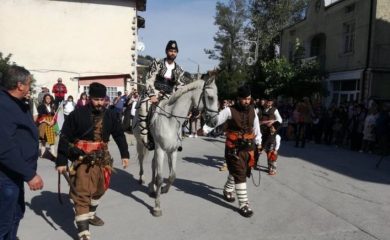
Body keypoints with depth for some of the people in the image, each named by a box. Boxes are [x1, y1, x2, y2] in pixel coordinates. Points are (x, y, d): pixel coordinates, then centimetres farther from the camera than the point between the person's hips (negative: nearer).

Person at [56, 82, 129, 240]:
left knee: (99, 190, 20)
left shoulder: (111, 115, 0)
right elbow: (64, 138, -9)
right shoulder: (77, 114, -12)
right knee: (82, 193, -6)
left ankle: (90, 214, 46)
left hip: (102, 159, 5)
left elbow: (119, 135, 11)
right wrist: (61, 162, -10)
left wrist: (124, 154, 7)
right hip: (82, 159, -5)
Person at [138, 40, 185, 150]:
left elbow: (180, 88, 8)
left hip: (169, 96, 4)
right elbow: (149, 80, -5)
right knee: (144, 106, -33)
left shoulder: (179, 71, 11)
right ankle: (146, 138, -28)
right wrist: (152, 95, -18)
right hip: (155, 92, -4)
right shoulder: (157, 64, 3)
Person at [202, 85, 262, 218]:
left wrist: (258, 142, 19)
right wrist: (205, 129, -33)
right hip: (234, 148, -5)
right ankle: (244, 204, 2)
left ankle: (227, 190, 45)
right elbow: (216, 119, -19)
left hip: (248, 147, 6)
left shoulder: (252, 110, 5)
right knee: (240, 174, -5)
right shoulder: (230, 111, -12)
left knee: (235, 172, 19)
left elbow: (256, 127, 15)